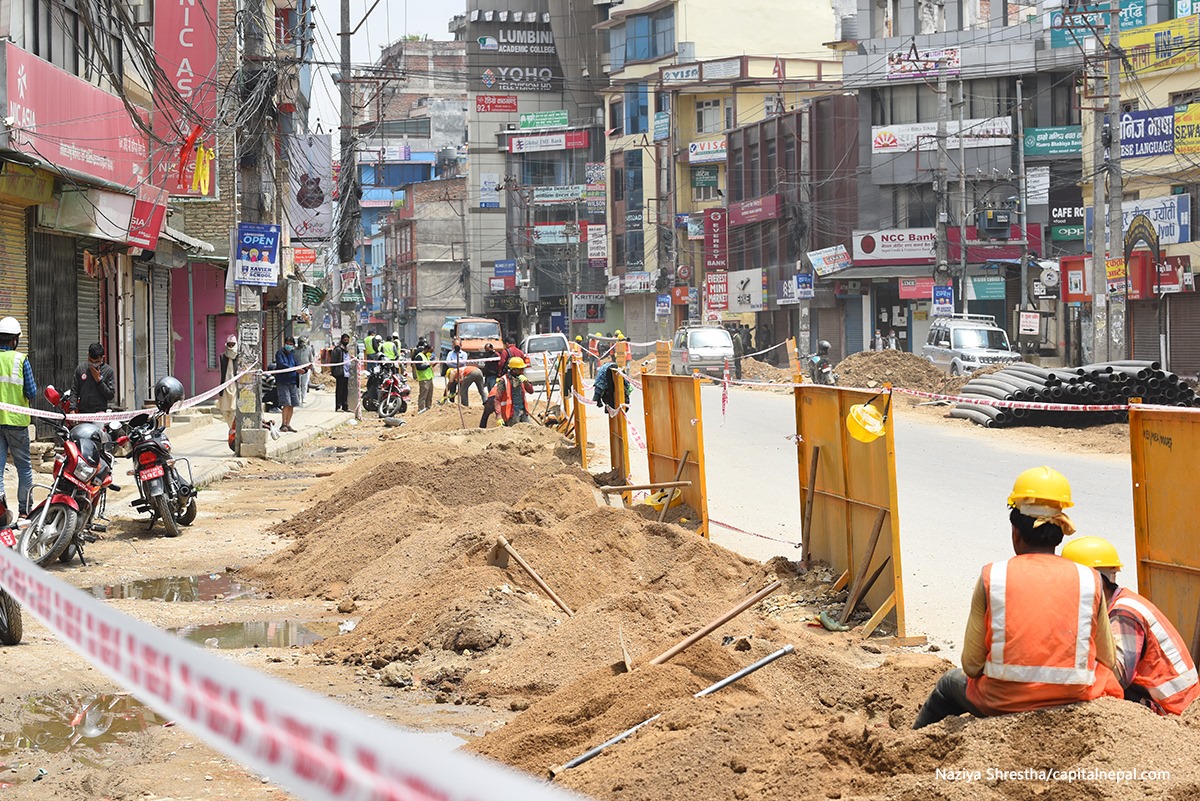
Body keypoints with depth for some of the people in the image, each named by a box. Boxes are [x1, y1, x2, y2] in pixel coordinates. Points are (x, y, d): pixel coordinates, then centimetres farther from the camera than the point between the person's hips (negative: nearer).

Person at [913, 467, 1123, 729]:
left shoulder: (992, 577, -8)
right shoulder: (1090, 581, -4)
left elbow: (971, 665, -7)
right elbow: (1108, 662, 0)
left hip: (1001, 702, -1)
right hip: (1072, 699, 1)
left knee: (950, 684, 33)